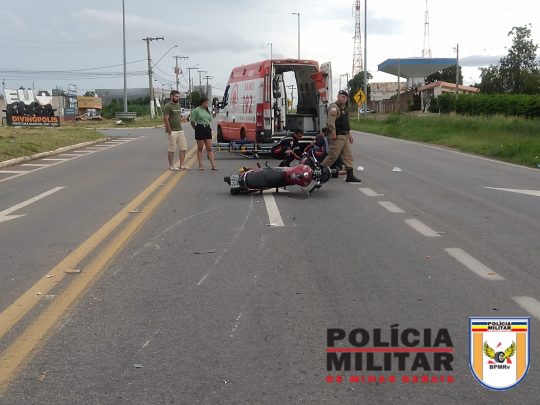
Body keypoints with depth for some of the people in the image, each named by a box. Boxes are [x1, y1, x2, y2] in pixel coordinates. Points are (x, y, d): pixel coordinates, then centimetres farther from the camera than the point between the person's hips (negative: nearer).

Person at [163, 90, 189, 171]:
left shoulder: (178, 105, 15)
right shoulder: (167, 106, -10)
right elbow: (165, 119, -15)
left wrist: (180, 126, 12)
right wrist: (169, 131, -17)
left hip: (180, 130, 8)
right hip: (172, 131, -8)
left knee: (183, 148, 7)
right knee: (172, 149, -2)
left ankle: (181, 165, 13)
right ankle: (171, 166, 6)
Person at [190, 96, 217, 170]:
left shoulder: (207, 111, 13)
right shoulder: (196, 110, -5)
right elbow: (192, 122, -3)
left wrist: (208, 126, 15)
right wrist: (197, 129, 4)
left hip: (207, 129, 5)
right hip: (200, 129, -5)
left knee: (209, 148, 2)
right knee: (200, 148, 3)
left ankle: (213, 165, -2)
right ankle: (200, 165, 9)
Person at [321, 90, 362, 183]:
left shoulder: (345, 108, 21)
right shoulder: (334, 107, -10)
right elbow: (331, 121, -21)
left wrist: (349, 134, 25)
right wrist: (333, 133, -27)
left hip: (345, 136, 9)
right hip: (338, 136, -9)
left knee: (348, 155, 5)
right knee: (333, 155, -8)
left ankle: (350, 175, 5)